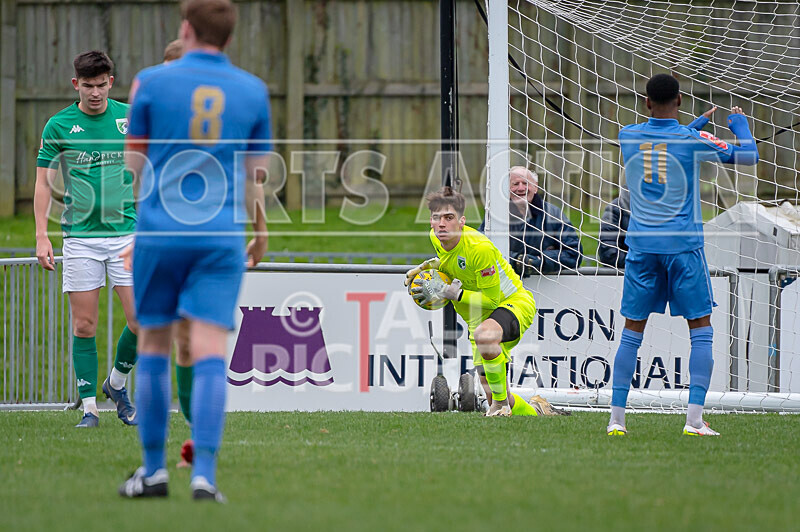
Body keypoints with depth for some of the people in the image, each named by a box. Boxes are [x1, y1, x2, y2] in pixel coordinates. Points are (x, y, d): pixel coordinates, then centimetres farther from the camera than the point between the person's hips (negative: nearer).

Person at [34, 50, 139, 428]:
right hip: (80, 237, -1)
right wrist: (42, 236, -5)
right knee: (84, 326, -1)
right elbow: (44, 182, 2)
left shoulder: (131, 118, 4)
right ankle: (89, 406, 7)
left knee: (142, 320, -6)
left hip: (126, 232, 1)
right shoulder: (59, 125, 0)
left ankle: (117, 383, 18)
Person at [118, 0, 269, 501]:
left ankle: (154, 469, 16)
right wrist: (260, 232, 26)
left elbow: (134, 162, 6)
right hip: (223, 236, 1)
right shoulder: (253, 91, 4)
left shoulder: (151, 82, -1)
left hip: (160, 232, -1)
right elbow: (257, 174, 11)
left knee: (154, 347, 11)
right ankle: (204, 473, -14)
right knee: (210, 354, -4)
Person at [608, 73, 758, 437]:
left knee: (632, 333, 9)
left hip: (641, 245, 3)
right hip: (683, 244, -3)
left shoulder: (627, 136, 2)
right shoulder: (692, 140, -8)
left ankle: (616, 418, 6)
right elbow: (748, 156, -1)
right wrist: (738, 122, 18)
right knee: (701, 330, 5)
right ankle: (694, 418, -6)